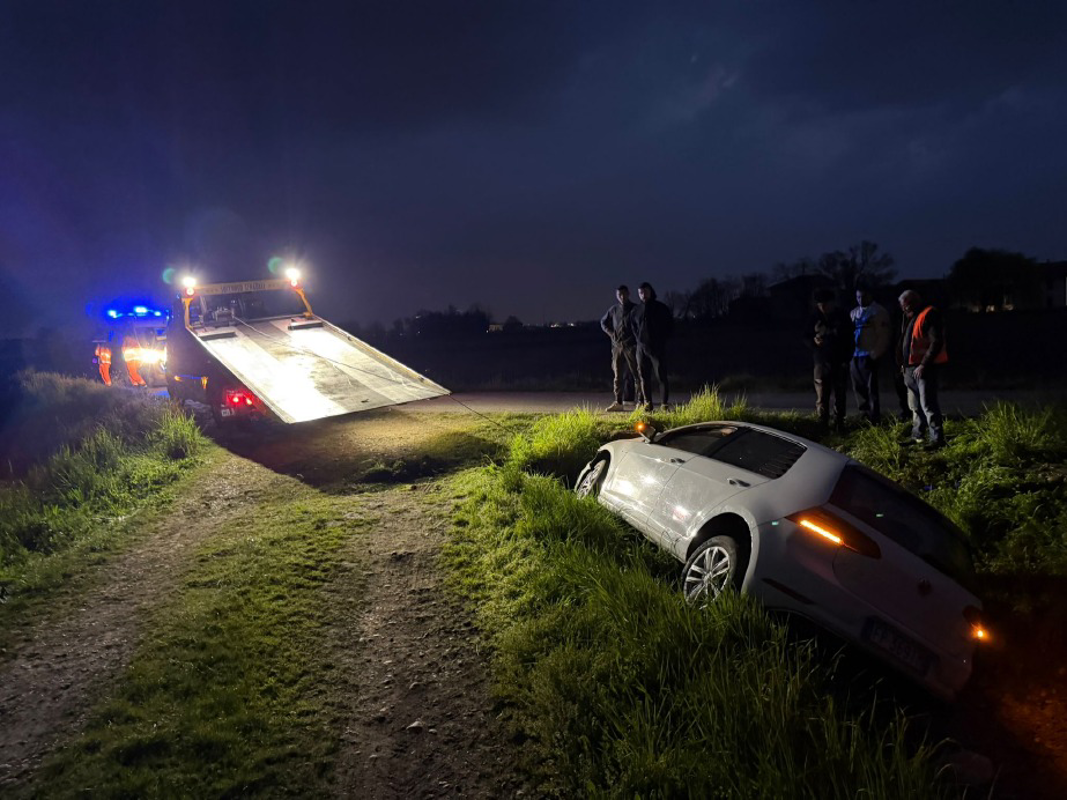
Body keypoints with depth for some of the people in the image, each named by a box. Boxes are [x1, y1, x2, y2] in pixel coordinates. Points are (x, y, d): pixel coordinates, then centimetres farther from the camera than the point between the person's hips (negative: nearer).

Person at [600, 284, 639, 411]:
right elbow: (603, 322, 22)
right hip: (617, 346, 4)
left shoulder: (635, 309, -2)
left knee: (636, 374, -3)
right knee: (618, 376, 5)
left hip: (632, 346, -4)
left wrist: (636, 339, -10)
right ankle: (618, 403, 9)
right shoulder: (614, 310, 10)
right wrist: (611, 333, 8)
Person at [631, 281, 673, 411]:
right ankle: (646, 403, 10)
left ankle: (666, 403, -3)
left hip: (658, 348, -4)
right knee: (643, 377, 4)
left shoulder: (661, 308, -1)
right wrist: (638, 338, 13)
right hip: (641, 348, 4)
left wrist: (662, 339, -1)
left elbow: (670, 325, 4)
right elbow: (633, 325, 25)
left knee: (661, 376, -6)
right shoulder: (636, 311, 10)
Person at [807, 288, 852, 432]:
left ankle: (839, 424, 15)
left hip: (839, 362, 0)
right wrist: (813, 341, -12)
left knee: (839, 395, 7)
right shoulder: (815, 318, 2)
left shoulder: (842, 318, -1)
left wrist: (846, 359, -6)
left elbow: (849, 339, 2)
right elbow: (806, 336, 11)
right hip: (821, 361, 1)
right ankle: (822, 424, 7)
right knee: (821, 395, 0)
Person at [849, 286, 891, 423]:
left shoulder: (879, 312, -6)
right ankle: (865, 415, 25)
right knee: (858, 386, 12)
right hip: (855, 355, 7)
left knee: (871, 387, -4)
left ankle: (874, 420, 2)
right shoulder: (854, 313, 15)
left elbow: (883, 336, -11)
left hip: (869, 355, -7)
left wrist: (875, 354, -16)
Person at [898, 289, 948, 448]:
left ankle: (937, 439, -5)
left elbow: (937, 342, -20)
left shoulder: (930, 315, -13)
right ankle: (917, 436, 26)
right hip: (911, 368, 10)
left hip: (925, 368, -10)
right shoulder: (911, 317, 16)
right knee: (915, 405, 16)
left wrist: (924, 365, -22)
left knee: (928, 405, -10)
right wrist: (904, 363, 16)